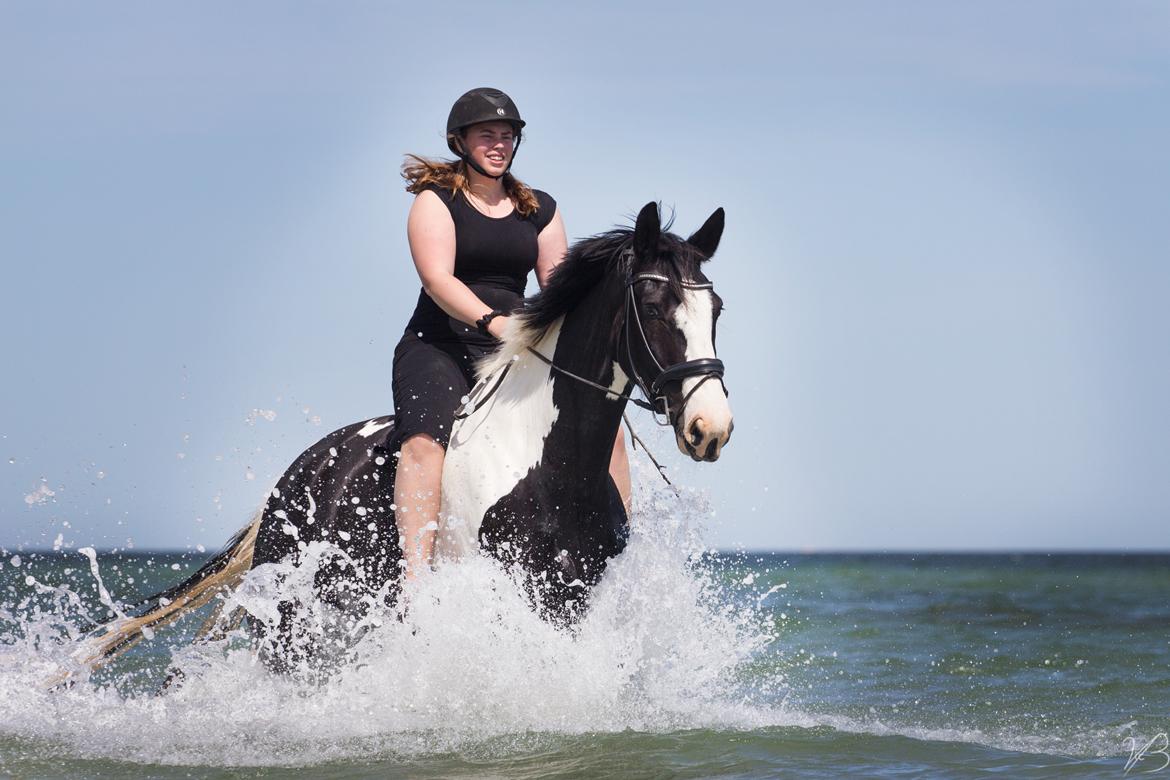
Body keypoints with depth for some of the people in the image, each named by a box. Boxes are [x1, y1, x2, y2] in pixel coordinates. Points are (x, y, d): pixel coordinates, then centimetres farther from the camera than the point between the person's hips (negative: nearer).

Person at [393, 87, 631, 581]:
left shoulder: (540, 210, 17)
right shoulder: (436, 201, 2)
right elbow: (437, 279, -13)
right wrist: (493, 321, -30)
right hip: (438, 349, -5)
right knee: (426, 441, -32)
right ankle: (415, 575, -43)